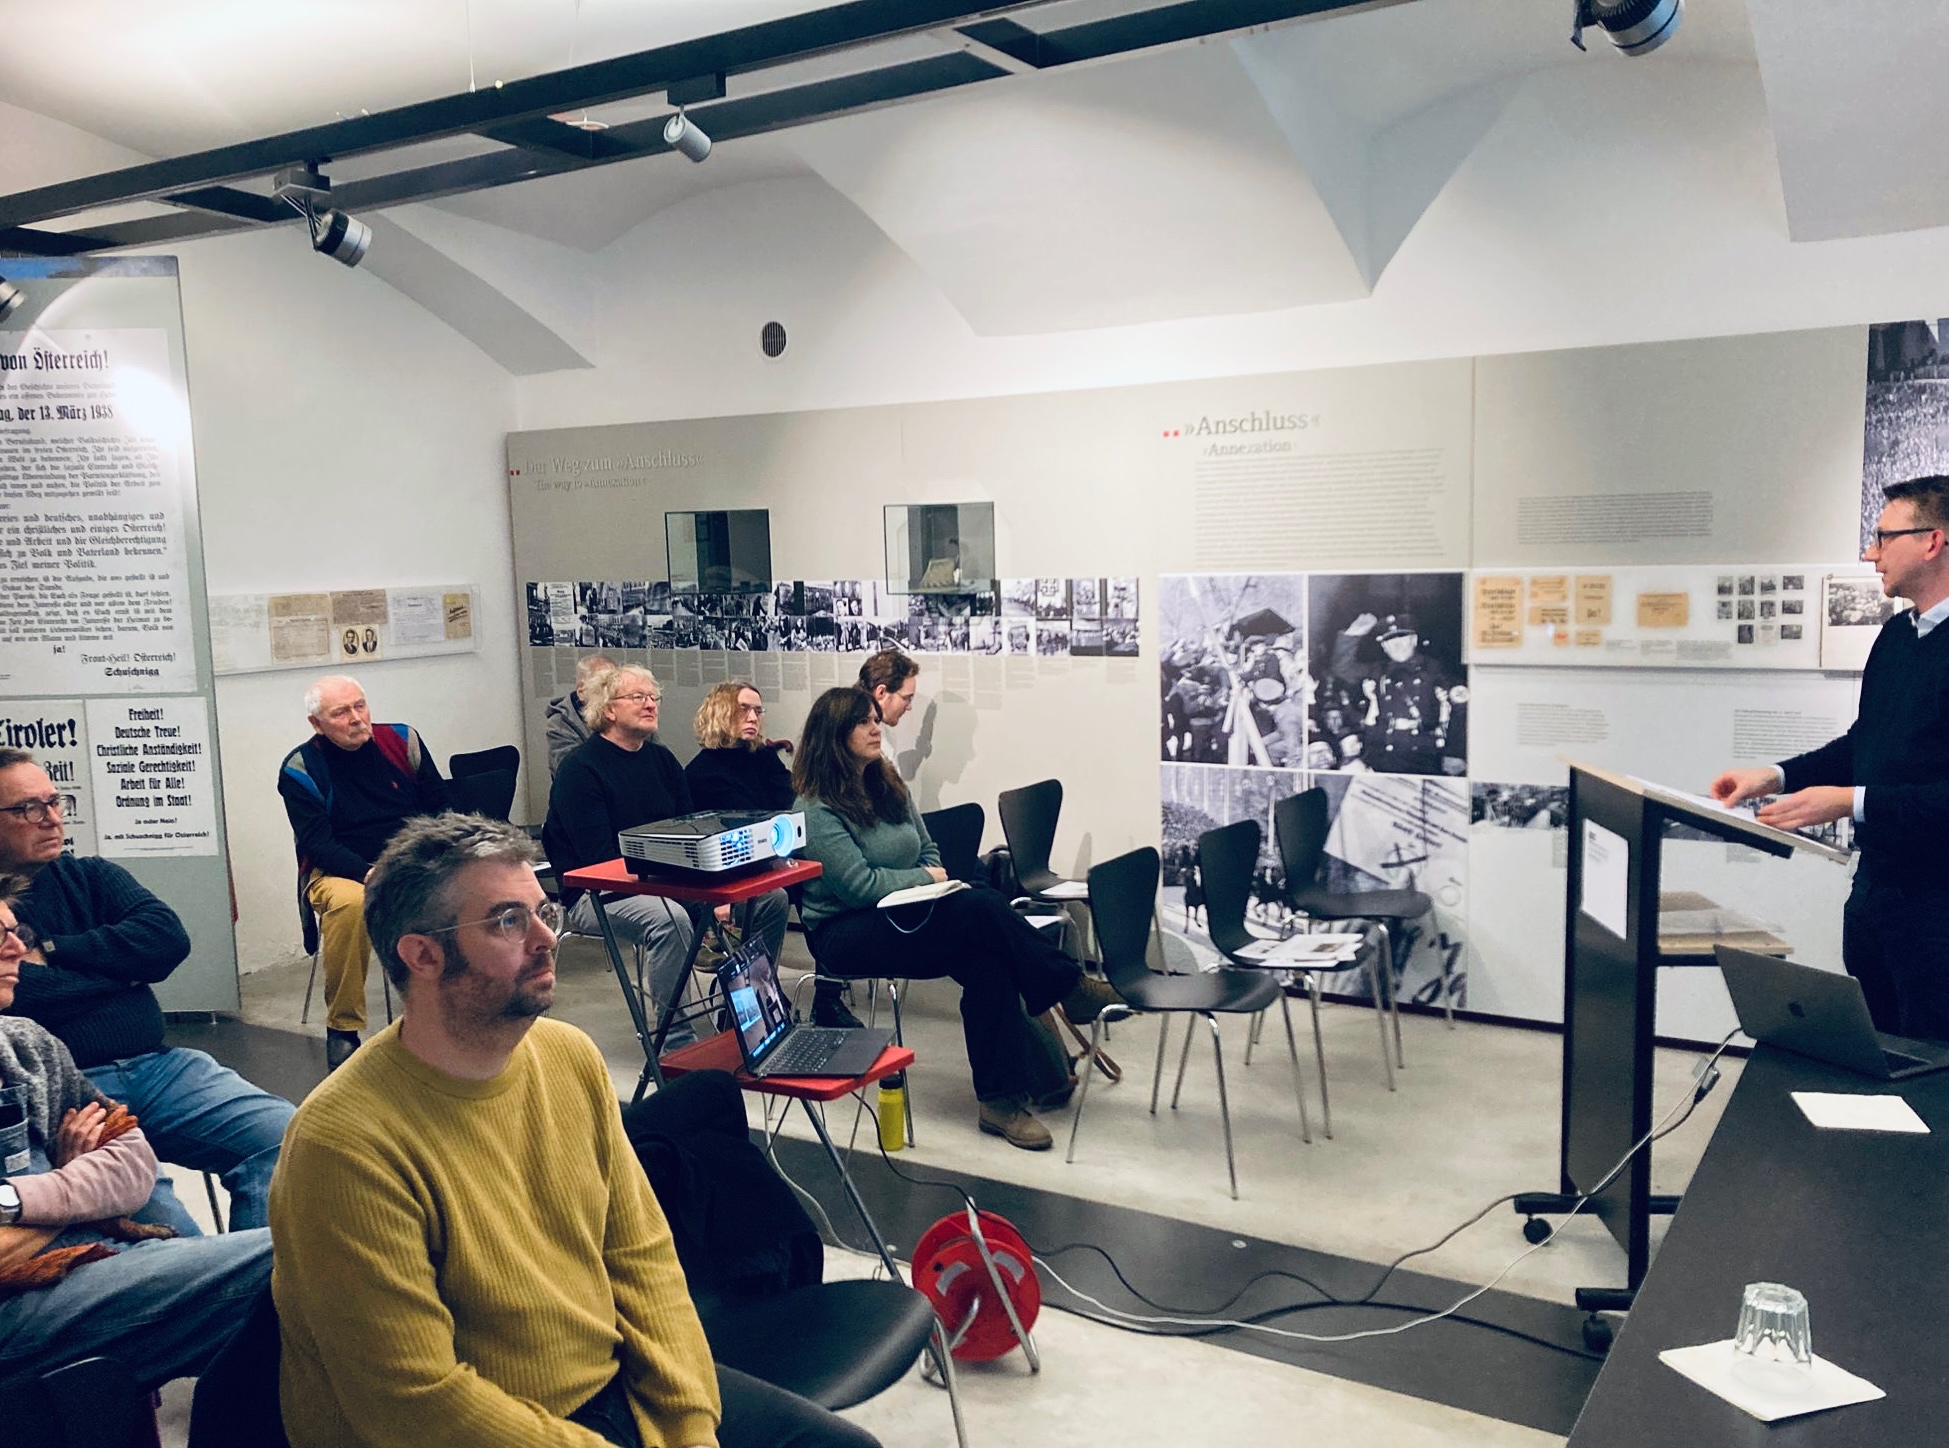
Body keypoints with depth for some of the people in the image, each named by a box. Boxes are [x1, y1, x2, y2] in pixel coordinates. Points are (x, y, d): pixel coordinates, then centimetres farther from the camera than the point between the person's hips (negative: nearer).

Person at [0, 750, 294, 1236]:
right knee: (158, 1216, -33)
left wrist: (52, 952, -2)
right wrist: (122, 967, -3)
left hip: (158, 1067, 5)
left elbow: (167, 937, 3)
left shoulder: (89, 877, 18)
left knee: (286, 1137, -18)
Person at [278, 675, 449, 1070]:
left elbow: (439, 808, 6)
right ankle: (342, 1027, -22)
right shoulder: (299, 769, -4)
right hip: (338, 873, -2)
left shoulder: (403, 740, 3)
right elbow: (318, 844, -11)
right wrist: (370, 873, -27)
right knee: (349, 901, -38)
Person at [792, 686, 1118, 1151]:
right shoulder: (816, 809, -11)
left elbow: (928, 851, 21)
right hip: (843, 935, -7)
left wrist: (933, 878, -1)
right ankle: (1071, 989, -14)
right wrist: (924, 879, -6)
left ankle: (1002, 1099, -25)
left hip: (902, 917, 7)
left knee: (987, 960, -26)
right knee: (982, 909, -29)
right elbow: (858, 884, -17)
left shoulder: (888, 786, 13)